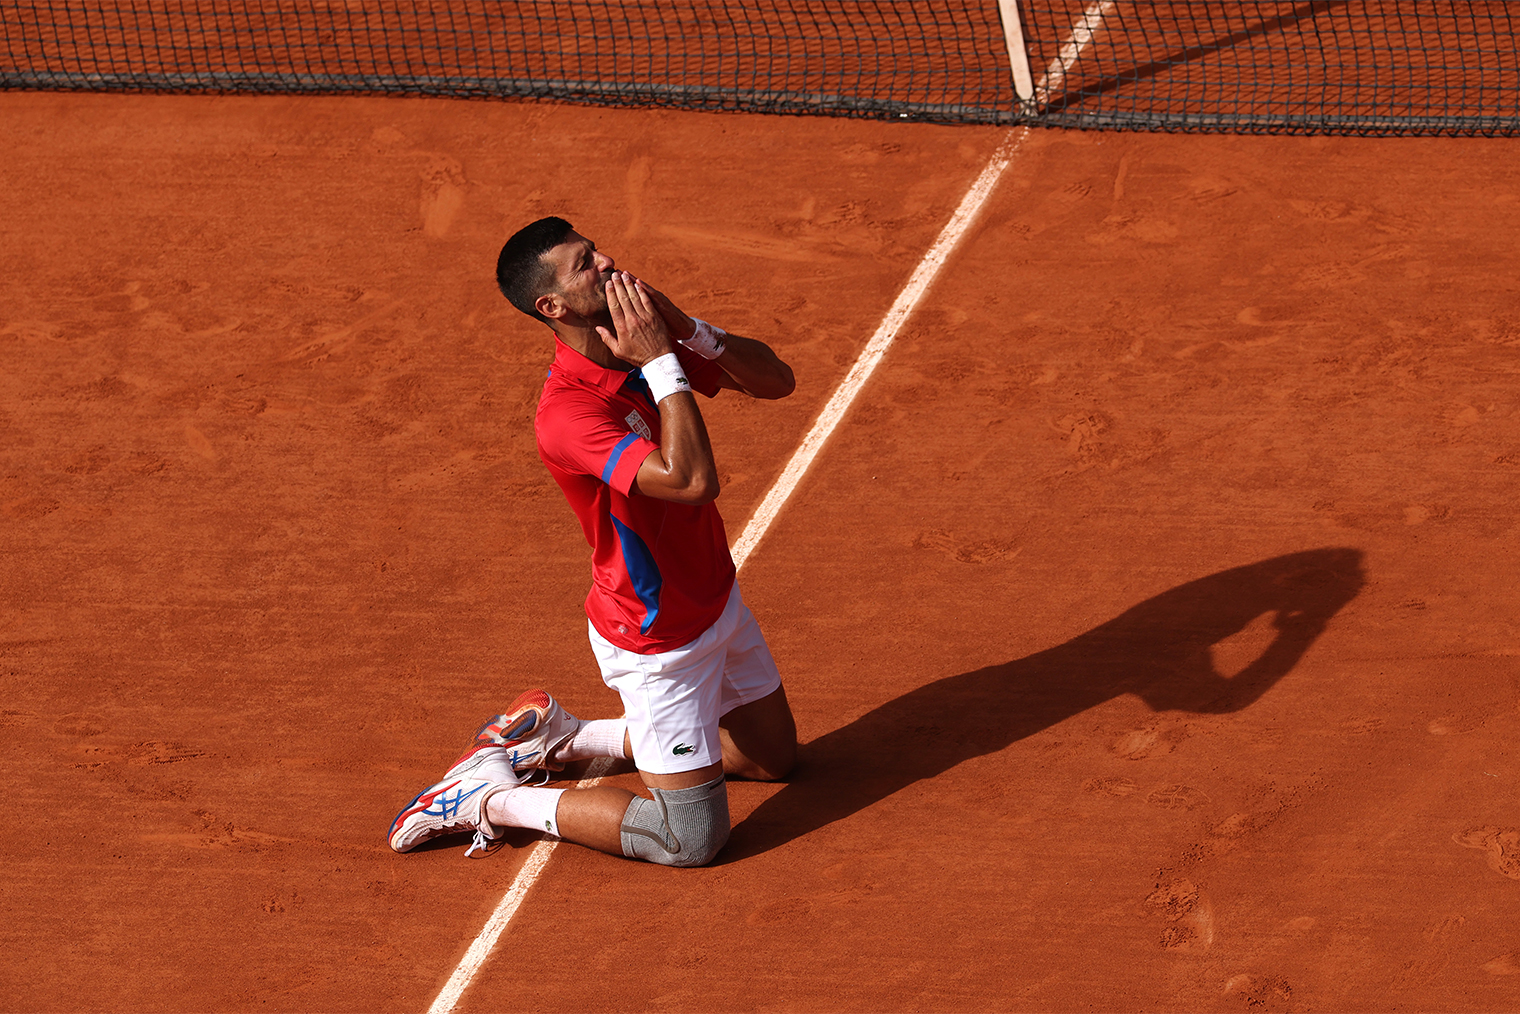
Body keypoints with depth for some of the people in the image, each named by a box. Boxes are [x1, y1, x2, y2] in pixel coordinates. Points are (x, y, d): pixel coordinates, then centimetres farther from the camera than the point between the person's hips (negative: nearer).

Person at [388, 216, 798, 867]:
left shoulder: (649, 338, -6)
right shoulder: (566, 414, -31)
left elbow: (776, 380, -5)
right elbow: (692, 480, -41)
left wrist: (689, 331, -20)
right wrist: (663, 361, -34)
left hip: (717, 598, 8)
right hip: (659, 639, -8)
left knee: (775, 755, 26)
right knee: (693, 838, -4)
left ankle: (563, 738, 28)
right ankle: (488, 799, 7)